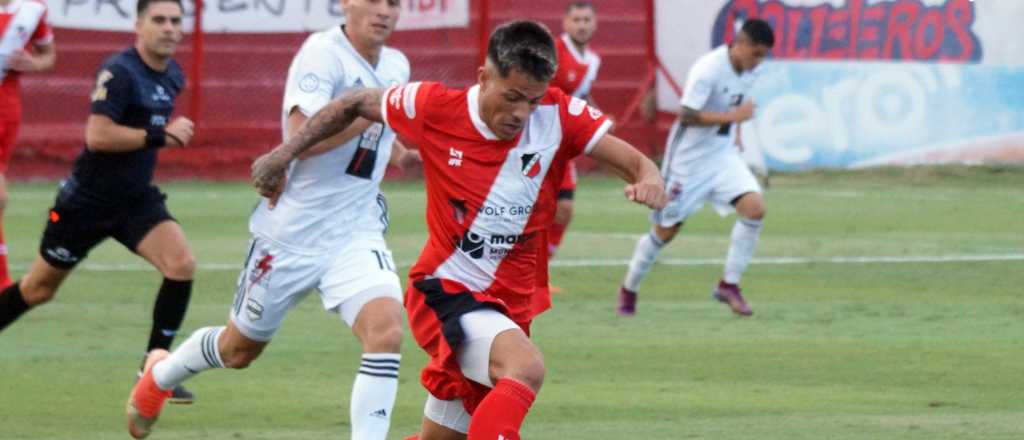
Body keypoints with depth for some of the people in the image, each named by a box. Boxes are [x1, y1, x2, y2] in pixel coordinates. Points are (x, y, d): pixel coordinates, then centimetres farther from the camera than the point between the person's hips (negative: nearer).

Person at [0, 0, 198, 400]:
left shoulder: (173, 76, 4)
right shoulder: (120, 72, -21)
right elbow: (97, 136, -30)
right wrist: (161, 135, -27)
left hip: (137, 198, 6)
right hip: (89, 199, -6)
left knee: (181, 265, -17)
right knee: (38, 289, 9)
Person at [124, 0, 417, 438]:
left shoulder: (396, 65, 5)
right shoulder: (323, 53, -18)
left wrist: (404, 154, 7)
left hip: (355, 231, 5)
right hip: (293, 231, -5)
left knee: (386, 331, -24)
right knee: (240, 348, 16)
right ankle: (158, 377, 47)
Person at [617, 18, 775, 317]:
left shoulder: (749, 72, 0)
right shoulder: (708, 70, -24)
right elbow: (687, 116, -28)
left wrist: (735, 131, 11)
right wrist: (733, 116, -30)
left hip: (723, 156, 6)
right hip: (689, 159, -6)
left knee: (754, 207, -17)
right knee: (666, 231, 4)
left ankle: (729, 285, -6)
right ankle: (629, 290, 28)